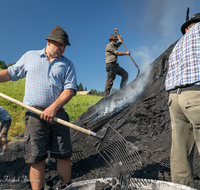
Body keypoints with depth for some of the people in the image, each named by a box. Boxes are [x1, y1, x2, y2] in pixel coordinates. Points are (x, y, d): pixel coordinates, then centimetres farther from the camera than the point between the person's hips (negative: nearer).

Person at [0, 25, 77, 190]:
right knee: (37, 158, 1)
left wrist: (54, 107, -16)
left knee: (64, 155, 4)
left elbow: (70, 89, -3)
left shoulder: (68, 64, 9)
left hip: (58, 114, 1)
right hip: (35, 115, 0)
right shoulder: (30, 56, 13)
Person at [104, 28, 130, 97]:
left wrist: (117, 33, 29)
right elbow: (118, 53, -11)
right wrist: (126, 53, -1)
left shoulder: (115, 46, 23)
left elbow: (121, 40, 34)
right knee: (110, 81, -9)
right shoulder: (109, 46, -5)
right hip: (110, 65, -9)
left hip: (115, 65, 9)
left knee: (125, 74, 3)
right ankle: (106, 95, -1)